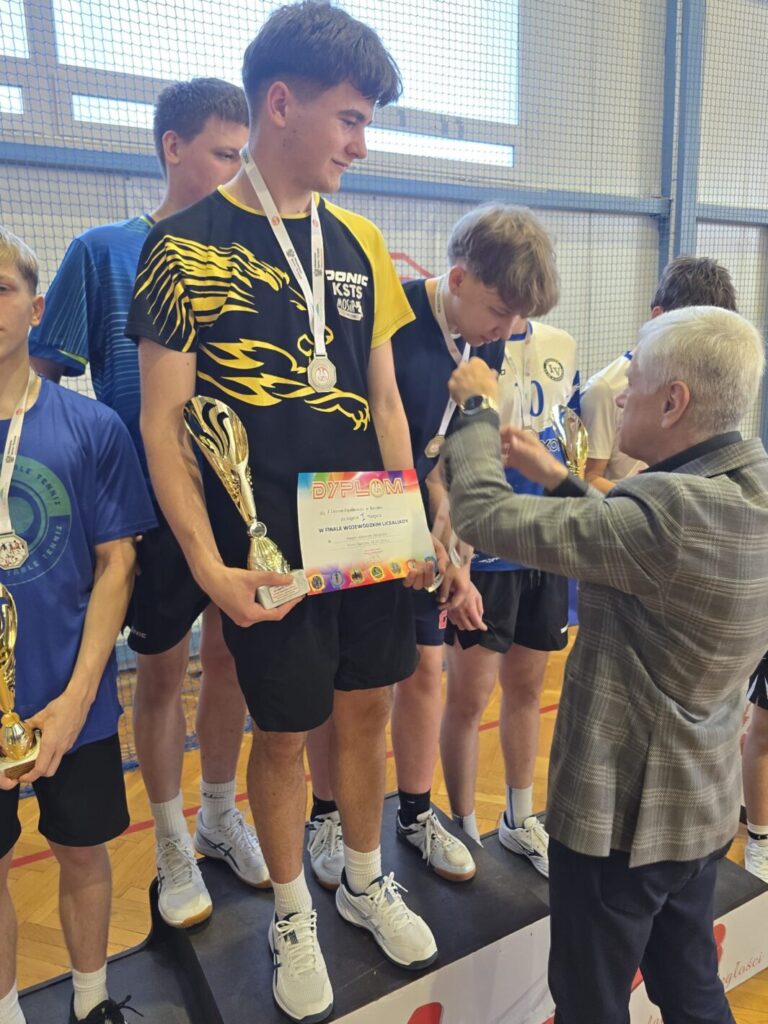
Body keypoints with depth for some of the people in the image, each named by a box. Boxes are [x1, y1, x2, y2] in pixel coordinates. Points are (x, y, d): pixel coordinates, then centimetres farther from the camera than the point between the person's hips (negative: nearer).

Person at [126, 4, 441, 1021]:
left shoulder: (360, 243, 7)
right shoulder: (185, 247, -7)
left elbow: (383, 400, 9)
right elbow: (162, 423, -9)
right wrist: (210, 567, -17)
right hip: (267, 551, -4)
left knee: (368, 708, 16)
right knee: (283, 730, 10)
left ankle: (364, 879, 42)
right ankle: (292, 913, 37)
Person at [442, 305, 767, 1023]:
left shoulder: (671, 509, -31)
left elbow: (484, 515, -26)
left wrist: (477, 410, -10)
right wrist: (556, 477, 7)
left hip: (620, 814, -8)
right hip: (704, 807, 8)